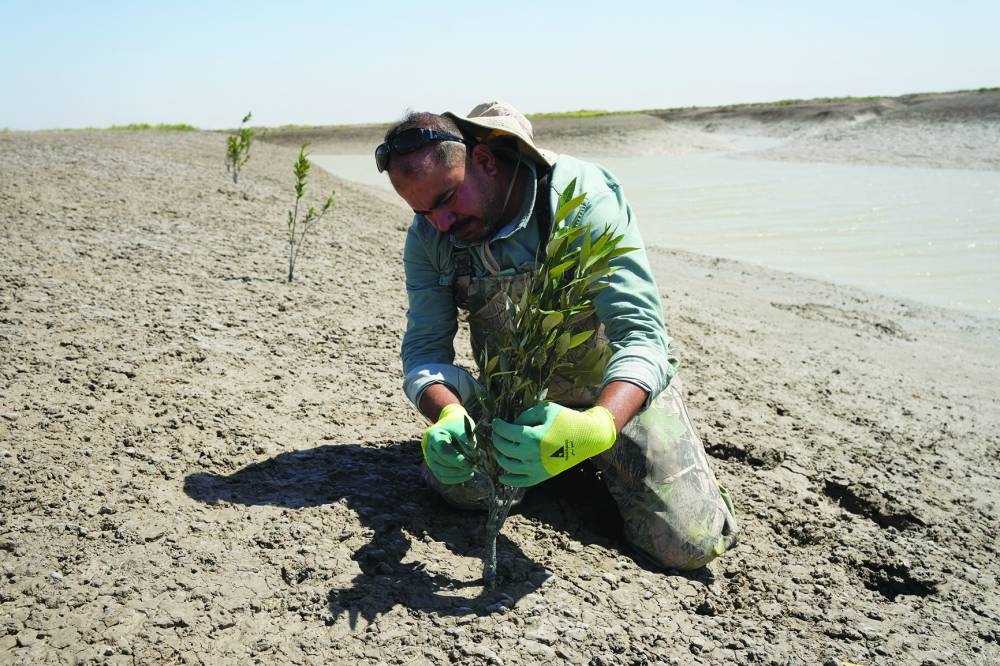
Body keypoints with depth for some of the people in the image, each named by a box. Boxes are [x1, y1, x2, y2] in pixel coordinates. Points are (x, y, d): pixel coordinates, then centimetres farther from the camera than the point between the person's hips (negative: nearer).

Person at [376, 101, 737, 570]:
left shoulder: (581, 195, -28)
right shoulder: (428, 238, -12)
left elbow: (642, 337, -34)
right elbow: (425, 349, -13)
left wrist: (595, 428, -54)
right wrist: (449, 416, -38)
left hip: (615, 390, -3)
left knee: (690, 543, -16)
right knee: (457, 484, -21)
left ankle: (601, 462, 15)